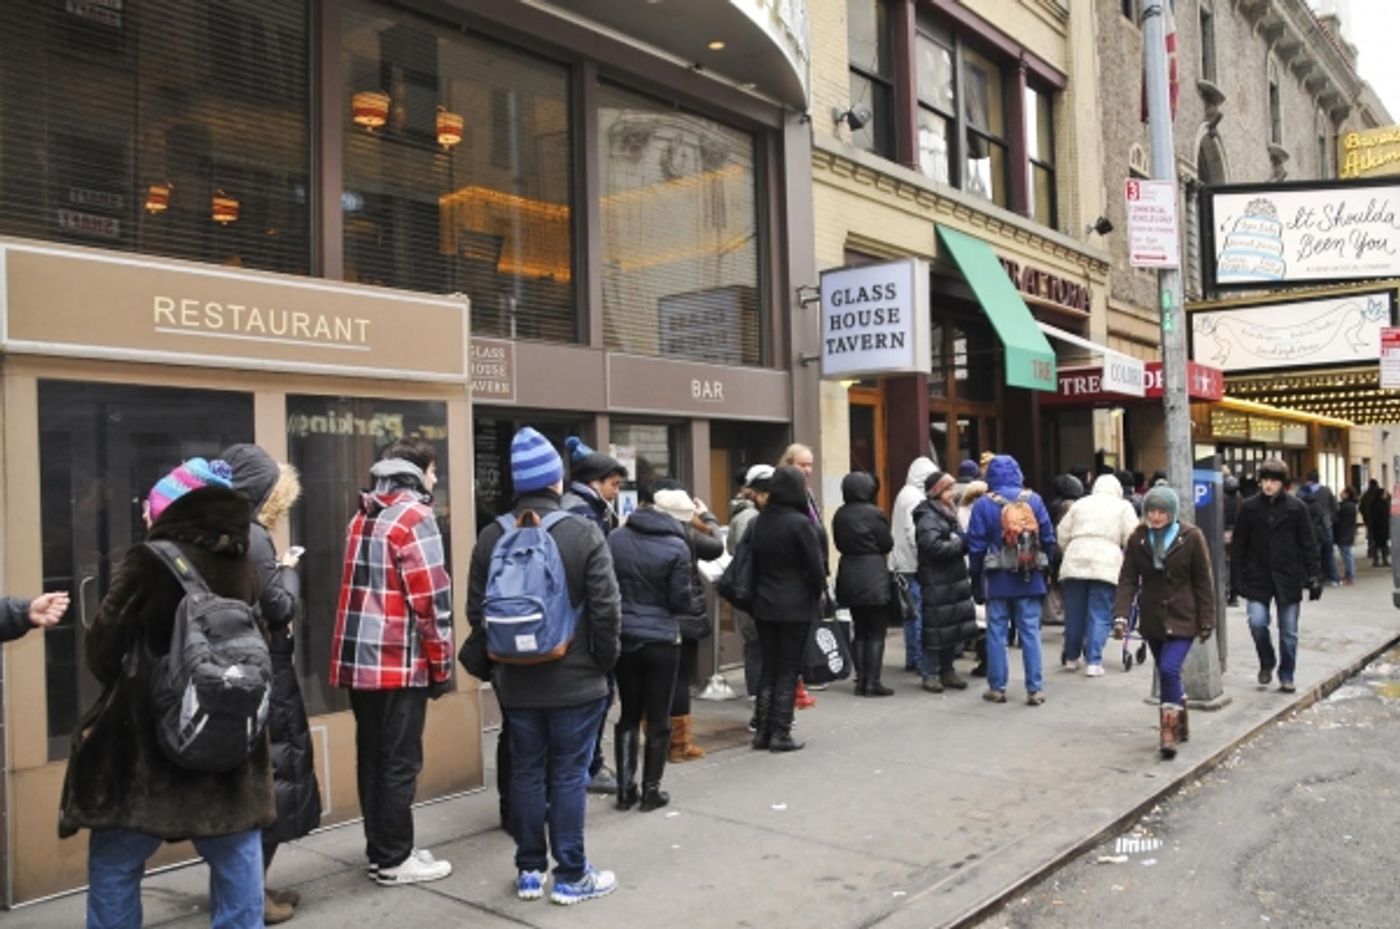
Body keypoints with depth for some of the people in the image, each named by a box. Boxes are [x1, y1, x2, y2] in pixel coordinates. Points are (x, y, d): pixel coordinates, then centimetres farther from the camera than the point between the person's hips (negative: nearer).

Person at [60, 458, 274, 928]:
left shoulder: (149, 562, -12)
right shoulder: (244, 568, 0)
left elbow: (103, 652, -6)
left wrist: (130, 686, 12)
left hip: (147, 739, -4)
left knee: (113, 864, 14)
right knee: (236, 861, 15)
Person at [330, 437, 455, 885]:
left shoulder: (362, 517, 16)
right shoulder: (415, 518, -10)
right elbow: (431, 599, -15)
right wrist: (442, 665, -7)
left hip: (359, 659, 8)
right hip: (400, 662, -8)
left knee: (372, 758, 15)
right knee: (399, 762, 2)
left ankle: (380, 850, 25)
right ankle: (394, 860, 10)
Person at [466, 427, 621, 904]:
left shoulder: (491, 536, 0)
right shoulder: (584, 532, -12)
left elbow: (476, 612, 4)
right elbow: (606, 609, -12)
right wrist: (607, 662, 3)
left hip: (516, 681, 4)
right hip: (575, 679, -3)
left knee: (526, 773, 13)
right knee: (569, 776, 5)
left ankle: (529, 870, 23)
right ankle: (571, 875, 14)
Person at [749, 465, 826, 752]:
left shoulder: (758, 523, 3)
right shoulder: (800, 523, -14)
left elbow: (751, 564, 6)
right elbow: (816, 566, -11)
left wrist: (757, 596, 12)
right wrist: (818, 595, 6)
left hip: (764, 607, 5)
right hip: (796, 607, -5)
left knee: (768, 668, 14)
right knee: (789, 670, 3)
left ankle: (763, 730, 17)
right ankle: (780, 734, 5)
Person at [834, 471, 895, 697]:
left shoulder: (840, 515, 5)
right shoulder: (872, 513, -13)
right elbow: (888, 544, -5)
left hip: (849, 577, 6)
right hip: (873, 576, -6)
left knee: (860, 631, 14)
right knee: (876, 632, 2)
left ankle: (861, 680, 15)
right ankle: (872, 682, 0)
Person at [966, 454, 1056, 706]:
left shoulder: (983, 504, -6)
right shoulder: (1033, 500, -2)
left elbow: (976, 545, -4)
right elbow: (1048, 537, 2)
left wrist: (975, 578, 4)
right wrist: (1045, 566, 13)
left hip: (997, 579, -1)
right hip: (1029, 578, 2)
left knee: (996, 632, 6)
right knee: (1030, 632, 5)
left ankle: (997, 687, 11)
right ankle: (1035, 689, 6)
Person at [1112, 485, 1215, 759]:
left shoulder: (1191, 537, -9)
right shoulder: (1137, 539, -1)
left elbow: (1203, 582, -4)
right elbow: (1128, 579, -4)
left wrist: (1206, 622, -5)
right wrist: (1121, 615, -15)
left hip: (1182, 619, -4)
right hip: (1152, 619, 4)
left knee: (1169, 669, -18)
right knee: (1167, 674, 14)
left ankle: (1169, 731, -8)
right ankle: (1181, 726, 33)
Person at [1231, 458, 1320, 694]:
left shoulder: (1296, 507, -3)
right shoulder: (1249, 507, -1)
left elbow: (1308, 544, 0)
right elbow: (1239, 544, 2)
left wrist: (1314, 576, -4)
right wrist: (1241, 576, -2)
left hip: (1288, 577, 0)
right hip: (1258, 577, 0)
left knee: (1288, 631, 7)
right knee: (1257, 622, -11)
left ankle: (1286, 676, 22)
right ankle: (1267, 663, 16)